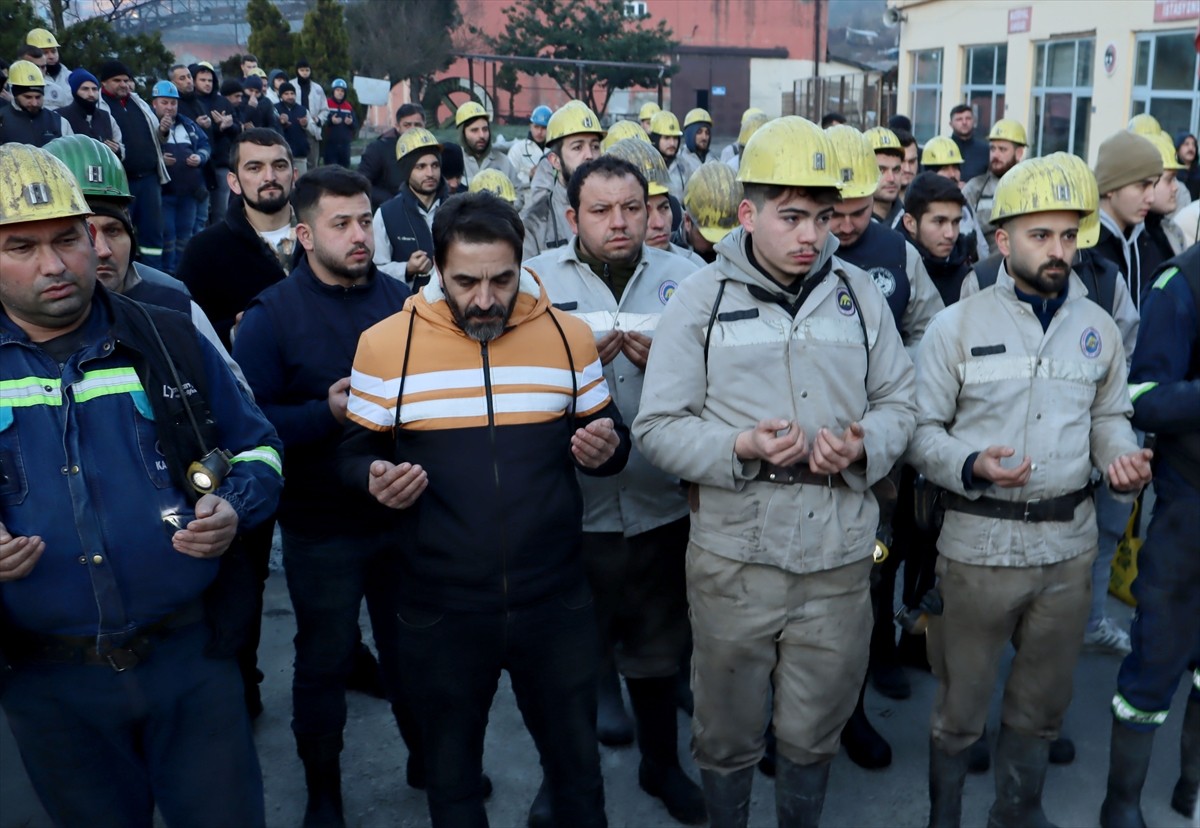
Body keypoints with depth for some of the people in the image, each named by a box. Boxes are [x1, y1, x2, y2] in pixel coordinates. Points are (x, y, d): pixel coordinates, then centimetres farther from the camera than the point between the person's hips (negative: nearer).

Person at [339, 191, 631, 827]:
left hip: (555, 601, 1)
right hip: (439, 609, 0)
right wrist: (376, 481, -20)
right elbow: (356, 453, 3)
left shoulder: (569, 336, -3)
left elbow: (606, 434, 8)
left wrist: (605, 449, -16)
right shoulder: (385, 344, -7)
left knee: (577, 765, 20)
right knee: (451, 775, 21)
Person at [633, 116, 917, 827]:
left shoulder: (858, 292, 5)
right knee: (728, 733, 16)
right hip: (733, 560, -2)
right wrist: (740, 447, -21)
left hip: (840, 559, 2)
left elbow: (898, 400, 9)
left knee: (815, 734, 19)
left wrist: (864, 446, -12)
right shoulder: (701, 299, -3)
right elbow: (658, 426, -6)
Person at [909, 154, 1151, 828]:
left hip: (1070, 541, 4)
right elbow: (922, 429, -6)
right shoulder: (957, 325, -7)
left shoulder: (1098, 327, 5)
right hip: (979, 541, -4)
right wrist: (971, 465, -24)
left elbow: (1108, 415, 16)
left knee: (1045, 698, 20)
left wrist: (1123, 455, -5)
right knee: (961, 701, 10)